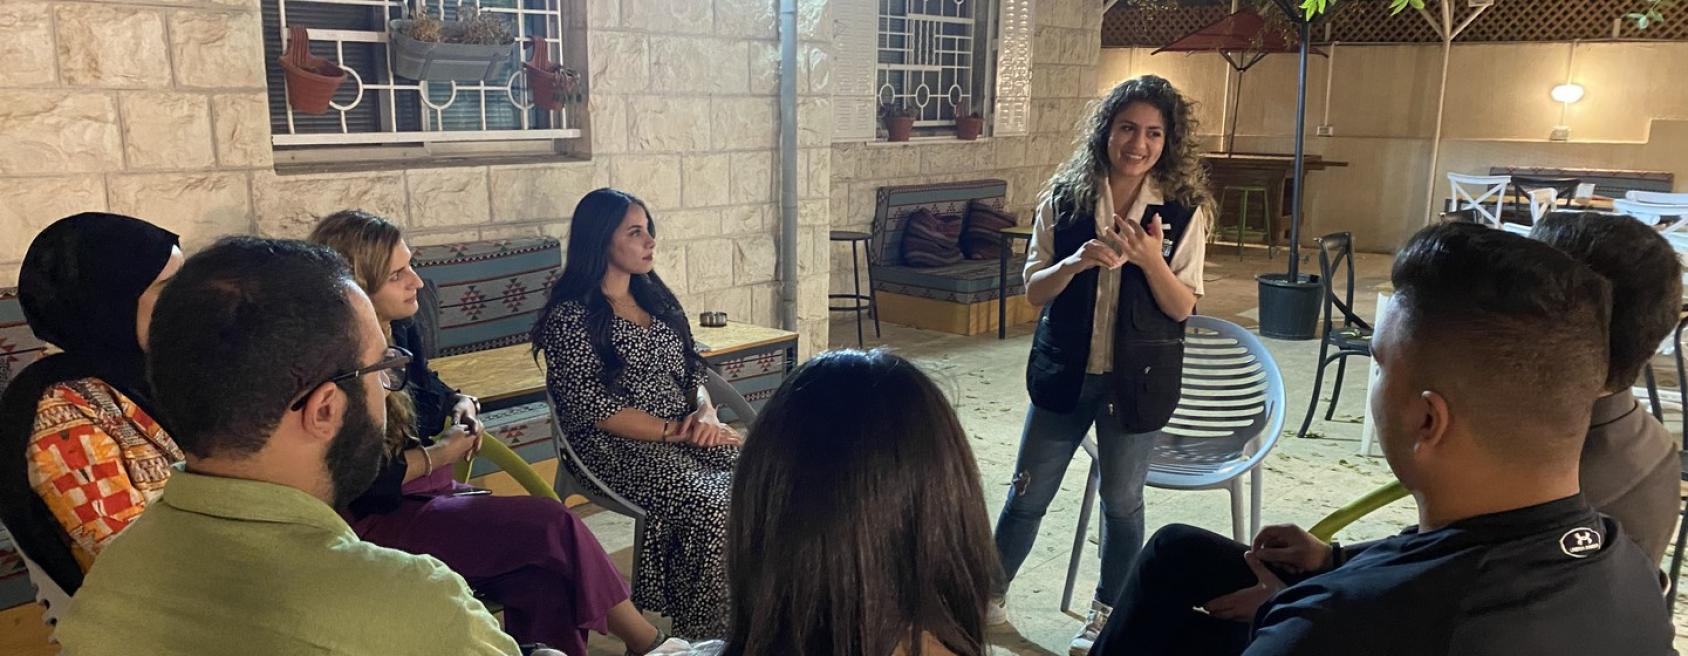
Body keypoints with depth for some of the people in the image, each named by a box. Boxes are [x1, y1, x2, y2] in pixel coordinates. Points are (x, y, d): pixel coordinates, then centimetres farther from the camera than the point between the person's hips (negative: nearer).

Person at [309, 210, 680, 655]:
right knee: (550, 526, -18)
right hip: (376, 522, -7)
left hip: (430, 495, 7)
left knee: (544, 576, -20)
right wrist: (436, 456, -9)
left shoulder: (401, 332, 7)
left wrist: (462, 403, 6)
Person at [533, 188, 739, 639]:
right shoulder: (570, 317, -7)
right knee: (713, 510, -30)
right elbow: (598, 411, -13)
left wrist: (706, 414, -5)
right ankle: (703, 637, -12)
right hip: (619, 448, -6)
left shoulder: (656, 298, 15)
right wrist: (679, 431, -16)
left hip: (687, 433, 6)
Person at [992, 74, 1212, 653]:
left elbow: (1182, 308, -7)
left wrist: (1150, 259, -25)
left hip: (1136, 377, -1)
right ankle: (990, 594, 32)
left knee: (1122, 502, 14)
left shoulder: (1184, 210, -7)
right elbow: (1034, 290, -3)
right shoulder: (1064, 196, -4)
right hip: (1064, 371, 1)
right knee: (1028, 495, 12)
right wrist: (1076, 262, -23)